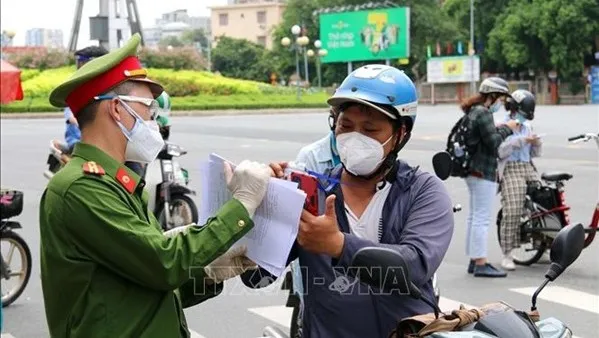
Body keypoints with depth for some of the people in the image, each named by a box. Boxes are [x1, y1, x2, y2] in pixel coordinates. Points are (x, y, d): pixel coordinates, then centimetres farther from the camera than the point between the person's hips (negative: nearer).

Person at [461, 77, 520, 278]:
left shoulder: (474, 112, 16)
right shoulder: (483, 113, -16)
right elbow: (494, 142, -20)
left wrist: (502, 129, 9)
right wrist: (507, 128, -6)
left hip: (473, 171, 11)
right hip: (483, 173, -11)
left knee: (474, 217, 14)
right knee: (482, 218, -8)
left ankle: (474, 261, 20)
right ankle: (481, 264, -7)